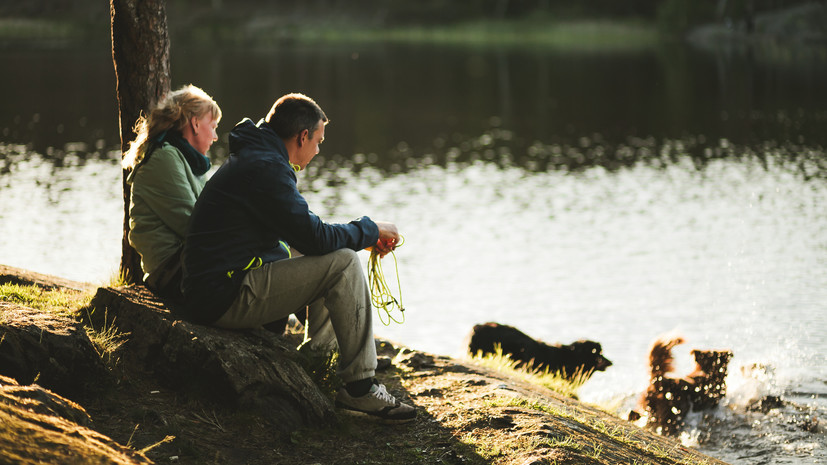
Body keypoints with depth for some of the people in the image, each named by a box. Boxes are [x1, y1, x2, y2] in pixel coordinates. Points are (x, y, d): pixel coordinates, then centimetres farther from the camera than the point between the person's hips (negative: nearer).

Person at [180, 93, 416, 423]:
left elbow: (301, 234, 25)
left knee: (334, 268, 21)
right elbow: (313, 237, -19)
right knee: (343, 265, -16)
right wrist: (371, 229, -3)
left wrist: (366, 236, 16)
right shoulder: (264, 168, -16)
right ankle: (360, 388, -11)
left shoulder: (253, 160, 18)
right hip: (226, 296, -11)